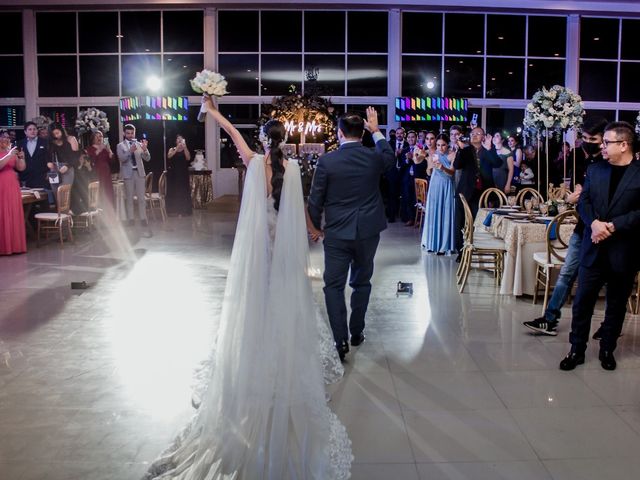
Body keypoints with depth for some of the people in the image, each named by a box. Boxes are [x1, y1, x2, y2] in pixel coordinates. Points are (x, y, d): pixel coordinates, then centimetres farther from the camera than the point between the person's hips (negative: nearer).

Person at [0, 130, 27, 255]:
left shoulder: (11, 152, 15)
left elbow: (21, 168, 10)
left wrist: (21, 158, -5)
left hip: (12, 187, 6)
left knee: (14, 216, 5)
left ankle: (15, 245, 9)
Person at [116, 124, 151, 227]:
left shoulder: (139, 144, 9)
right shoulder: (120, 146, 3)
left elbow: (147, 159, 1)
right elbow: (121, 159, -13)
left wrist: (145, 150, -19)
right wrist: (130, 151, -29)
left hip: (139, 172, 2)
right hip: (128, 173, -2)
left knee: (141, 197, 2)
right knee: (129, 197, 2)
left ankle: (143, 219, 4)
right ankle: (130, 219, 6)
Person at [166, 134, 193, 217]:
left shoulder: (185, 150, 7)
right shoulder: (172, 149, 9)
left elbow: (188, 158, -11)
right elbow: (169, 156, -12)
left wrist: (184, 147, -18)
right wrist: (177, 148, -19)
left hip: (183, 174, -1)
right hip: (173, 173, 1)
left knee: (182, 191, -4)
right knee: (173, 191, -1)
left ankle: (181, 211, 0)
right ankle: (173, 210, 5)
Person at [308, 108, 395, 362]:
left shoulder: (327, 161, -10)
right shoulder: (374, 158, -3)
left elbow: (315, 201, -5)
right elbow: (392, 159, 23)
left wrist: (315, 227, 11)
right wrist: (377, 131, 25)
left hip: (337, 233, -3)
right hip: (368, 231, 3)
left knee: (334, 286, 4)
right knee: (361, 282, 18)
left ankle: (341, 341, -3)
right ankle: (356, 332, 28)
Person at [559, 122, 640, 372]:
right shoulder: (595, 169, 7)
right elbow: (583, 201, 4)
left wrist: (613, 226, -19)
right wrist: (594, 223, -15)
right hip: (594, 248, 3)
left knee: (616, 305, 11)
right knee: (582, 301, 4)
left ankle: (607, 350, 27)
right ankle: (577, 350, 15)